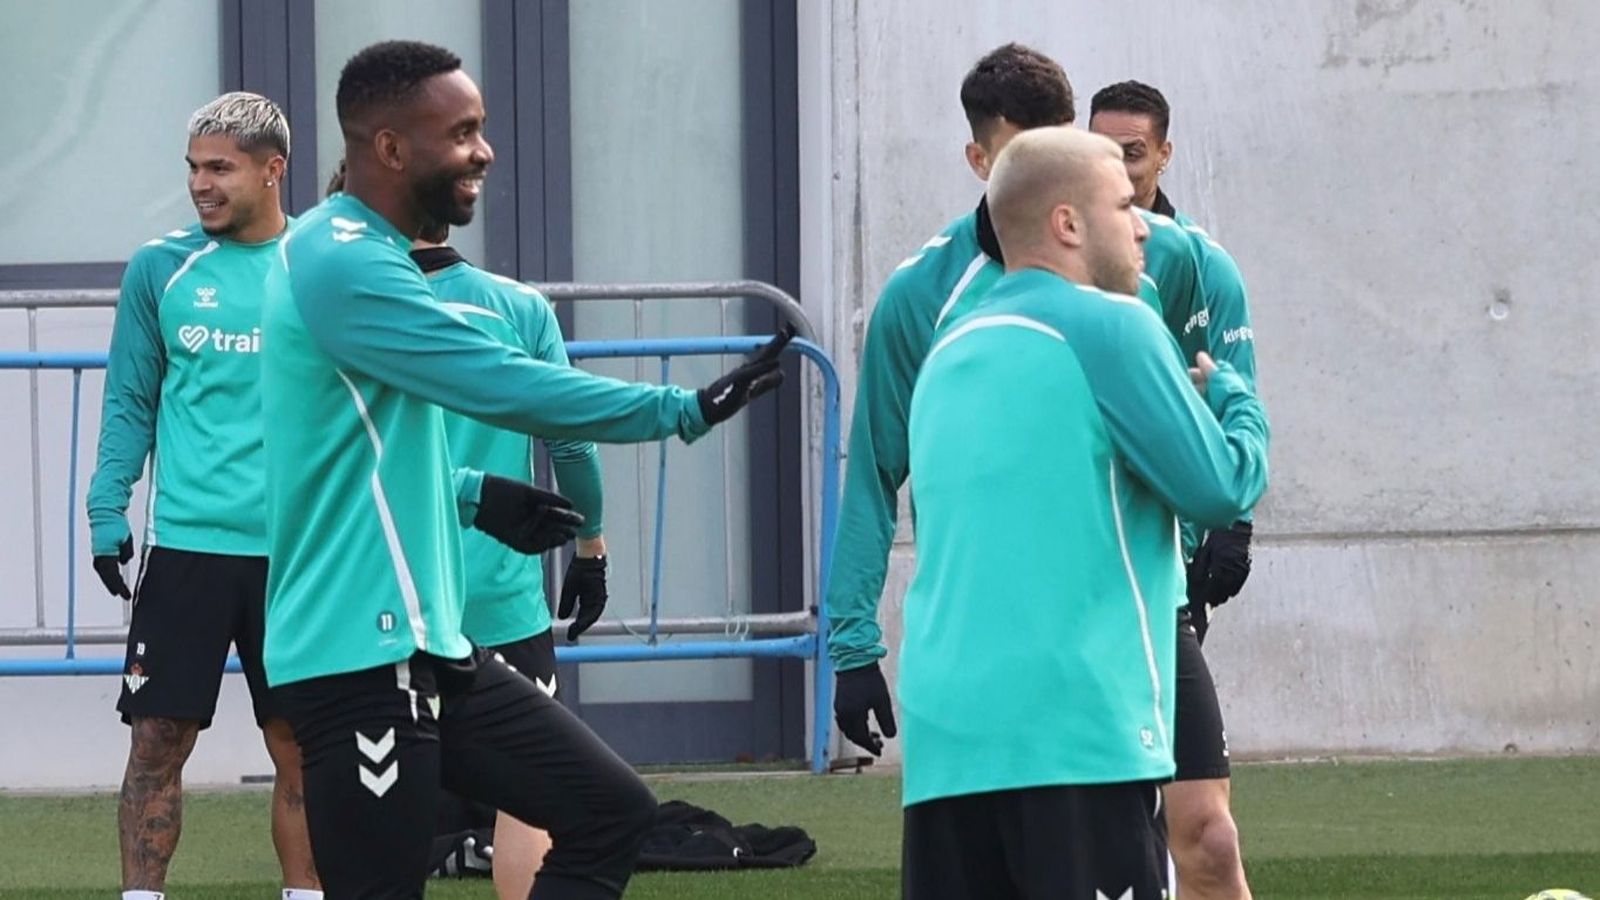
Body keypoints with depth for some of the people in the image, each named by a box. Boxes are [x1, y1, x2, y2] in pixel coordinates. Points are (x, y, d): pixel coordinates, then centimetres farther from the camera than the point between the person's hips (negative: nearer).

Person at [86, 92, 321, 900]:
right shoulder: (160, 270, 4)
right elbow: (130, 404, 9)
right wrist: (108, 512, 0)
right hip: (185, 542, 0)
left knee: (300, 747, 4)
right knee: (159, 741, -2)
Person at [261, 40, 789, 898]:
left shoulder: (362, 258, 15)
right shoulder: (341, 264, -17)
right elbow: (508, 387, -21)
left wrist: (469, 496, 18)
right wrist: (684, 409, -15)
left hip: (426, 645, 10)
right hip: (359, 654, -10)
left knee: (609, 811, 7)